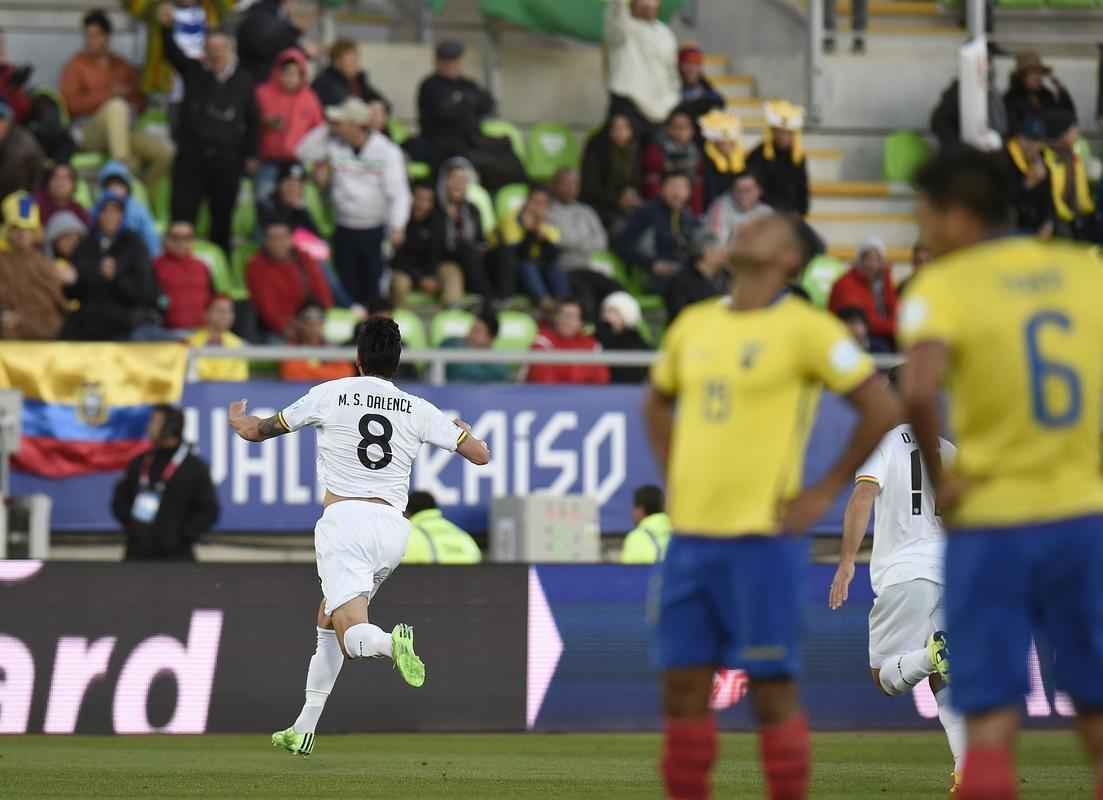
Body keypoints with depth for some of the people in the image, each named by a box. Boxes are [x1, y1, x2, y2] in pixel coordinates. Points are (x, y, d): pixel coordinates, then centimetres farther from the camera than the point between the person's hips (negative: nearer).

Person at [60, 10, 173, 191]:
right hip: (89, 133, -5)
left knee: (165, 151, -18)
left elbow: (139, 100, 18)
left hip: (123, 129, 5)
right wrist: (109, 94, -13)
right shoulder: (76, 65, 4)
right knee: (117, 106, -37)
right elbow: (71, 103, -7)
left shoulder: (122, 66, 17)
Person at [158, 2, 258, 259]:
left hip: (227, 159, 1)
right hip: (191, 156, -1)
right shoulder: (194, 71, 3)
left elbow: (252, 121, 12)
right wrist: (166, 27, -31)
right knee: (182, 214, -5)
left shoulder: (242, 81, 5)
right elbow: (172, 53, -12)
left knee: (223, 219, 10)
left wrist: (250, 155, 9)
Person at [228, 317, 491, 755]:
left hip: (345, 521, -4)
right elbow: (480, 455, 12)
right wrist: (460, 430, 35)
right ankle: (303, 730, 24)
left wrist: (238, 418, 39)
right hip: (393, 527, 4)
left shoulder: (329, 395, 5)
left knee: (351, 635, -15)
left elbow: (255, 431, 14)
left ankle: (390, 643, -51)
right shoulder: (419, 410, 10)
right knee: (328, 619, 23)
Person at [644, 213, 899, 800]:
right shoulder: (693, 324, 12)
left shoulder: (805, 328, -7)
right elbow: (658, 403, 30)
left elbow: (882, 408, -8)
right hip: (691, 532, 6)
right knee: (682, 687, 5)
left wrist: (824, 492, -8)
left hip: (762, 536, -6)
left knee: (771, 687, -4)